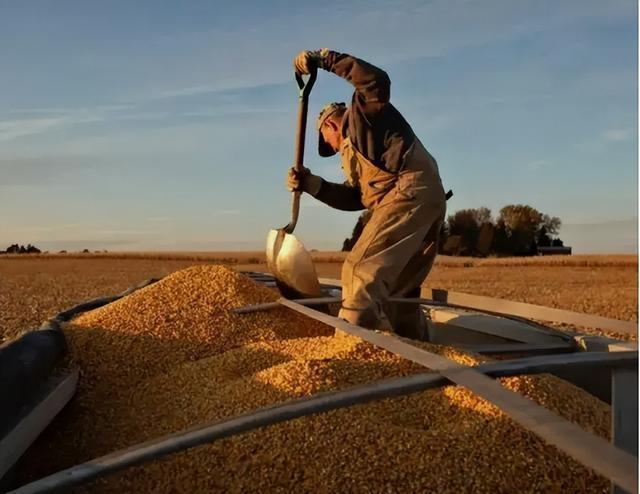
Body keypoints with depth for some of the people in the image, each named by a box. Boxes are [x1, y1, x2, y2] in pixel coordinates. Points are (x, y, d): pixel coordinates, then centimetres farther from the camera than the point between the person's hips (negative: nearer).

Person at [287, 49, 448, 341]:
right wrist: (312, 184, 13)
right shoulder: (356, 148, 34)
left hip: (409, 194, -10)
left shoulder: (362, 112, 10)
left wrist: (326, 59, -11)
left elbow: (378, 81, -13)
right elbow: (355, 198, 21)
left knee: (362, 270, -17)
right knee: (398, 285, 16)